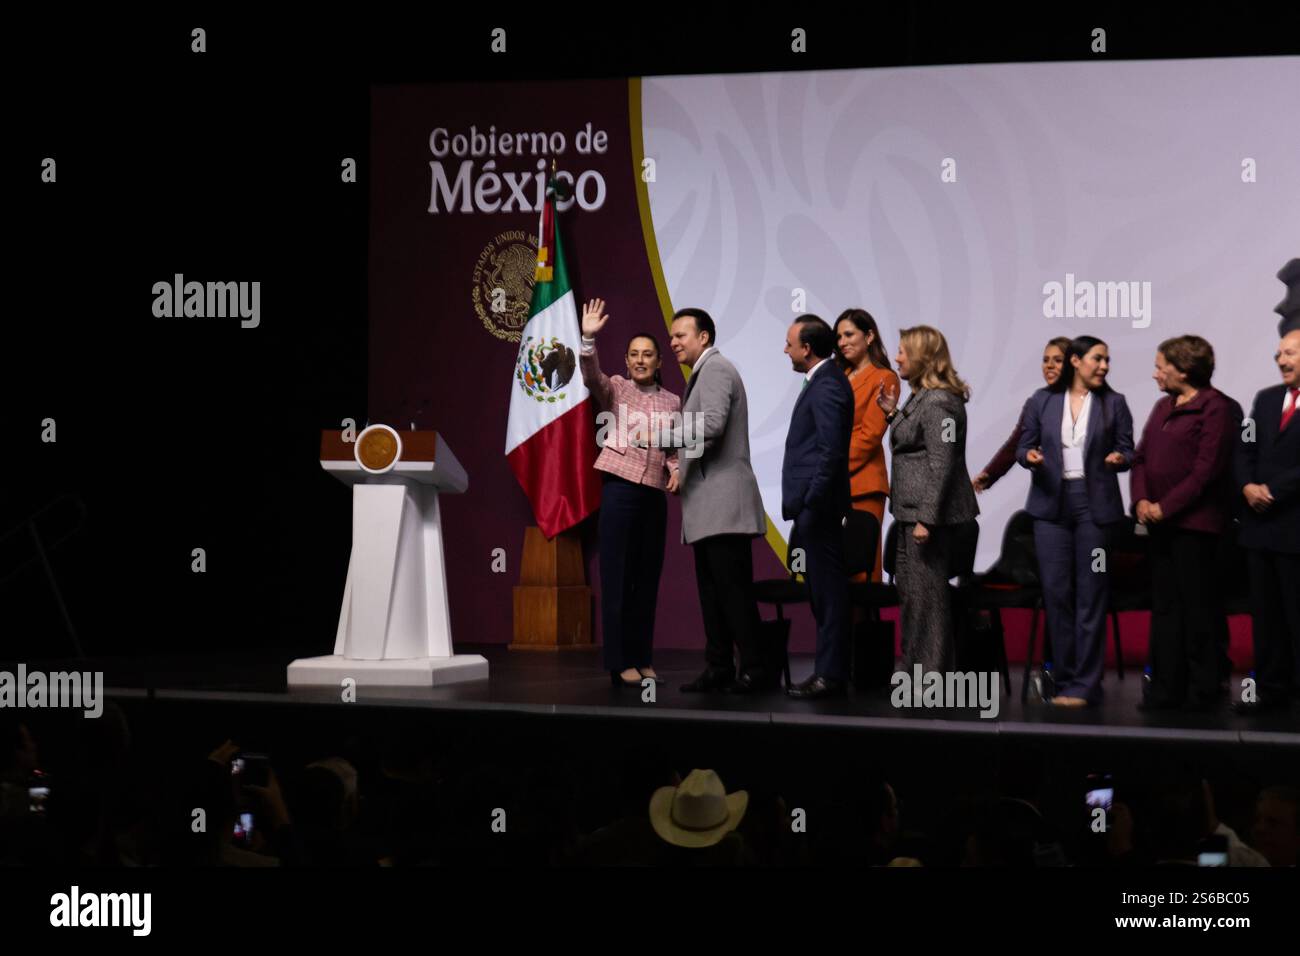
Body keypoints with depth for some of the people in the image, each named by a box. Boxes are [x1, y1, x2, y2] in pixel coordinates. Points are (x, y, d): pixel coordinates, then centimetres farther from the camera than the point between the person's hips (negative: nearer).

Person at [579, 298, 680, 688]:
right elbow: (591, 376, -18)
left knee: (647, 579, 7)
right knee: (617, 578, -4)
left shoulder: (672, 402, 12)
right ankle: (620, 663, -2)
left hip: (655, 494, 4)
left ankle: (642, 659, 14)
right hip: (620, 490, -4)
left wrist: (675, 470, -2)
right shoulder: (615, 389, 2)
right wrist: (589, 339, -33)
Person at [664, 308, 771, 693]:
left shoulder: (716, 368, -8)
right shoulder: (703, 373, 22)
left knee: (733, 587, -11)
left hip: (723, 501, -10)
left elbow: (712, 424, -22)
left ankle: (756, 670, -10)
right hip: (707, 504, 10)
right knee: (712, 589, 9)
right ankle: (719, 668, 11)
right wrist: (683, 470, 14)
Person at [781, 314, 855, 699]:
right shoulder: (823, 382, 16)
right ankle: (830, 670, 16)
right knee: (823, 591, 12)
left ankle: (831, 675, -5)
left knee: (827, 591, -7)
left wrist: (812, 502, -20)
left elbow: (832, 450, -21)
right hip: (812, 504, 10)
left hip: (819, 507, -10)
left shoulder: (827, 386, -15)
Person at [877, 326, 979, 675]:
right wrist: (893, 414, 11)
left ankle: (932, 673, 0)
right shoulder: (920, 397, 15)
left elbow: (941, 464, -20)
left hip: (930, 511, -11)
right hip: (910, 509, 11)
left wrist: (927, 518, -22)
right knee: (907, 588, 15)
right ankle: (914, 668, 23)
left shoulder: (939, 403, -16)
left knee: (927, 592, -5)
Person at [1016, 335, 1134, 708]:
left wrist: (1119, 459, -16)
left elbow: (1128, 451, 6)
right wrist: (1030, 457, -13)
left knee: (1091, 593, -2)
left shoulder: (1114, 404, 5)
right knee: (1056, 591, 1)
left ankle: (1084, 685, 2)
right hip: (1052, 503, 1)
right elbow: (1023, 446, 9)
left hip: (1095, 505, -1)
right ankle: (1065, 679, 11)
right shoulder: (1042, 401, 6)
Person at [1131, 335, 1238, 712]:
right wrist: (1141, 500, -2)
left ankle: (1202, 690, 6)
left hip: (1194, 522, -8)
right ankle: (1167, 688, 14)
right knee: (1164, 606, 9)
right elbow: (1142, 457, 15)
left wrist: (1165, 506, -16)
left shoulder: (1215, 408, -10)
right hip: (1161, 523, 8)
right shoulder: (1163, 407, 15)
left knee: (1197, 606, -1)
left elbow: (1206, 469, -16)